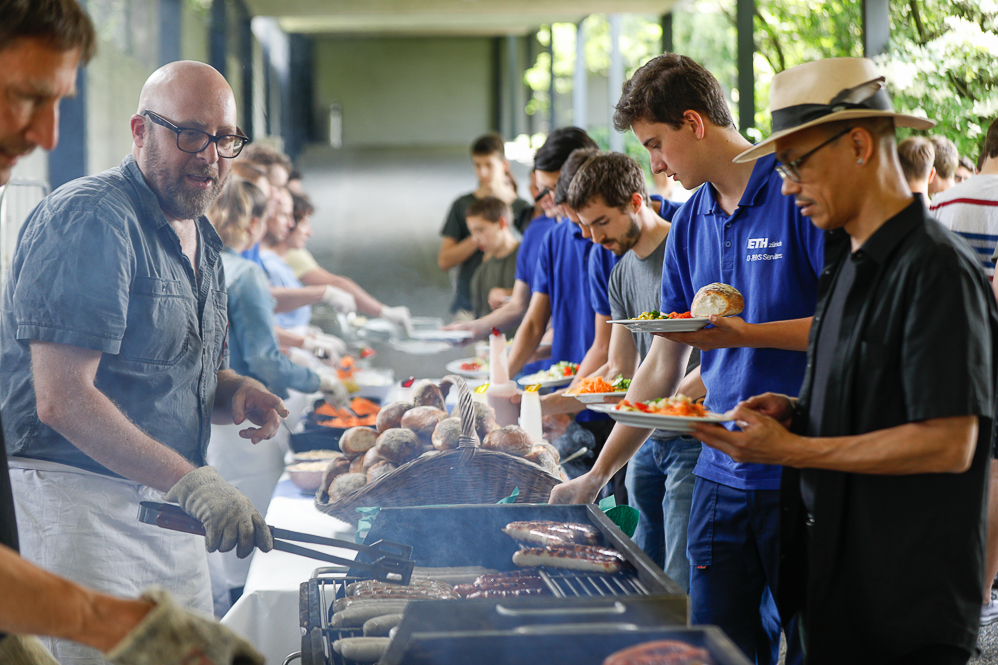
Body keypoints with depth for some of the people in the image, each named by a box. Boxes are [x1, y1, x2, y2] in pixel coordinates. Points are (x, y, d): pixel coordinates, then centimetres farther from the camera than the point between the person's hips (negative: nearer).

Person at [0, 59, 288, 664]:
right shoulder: (90, 220, -15)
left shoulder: (201, 240, 16)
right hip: (77, 497, -9)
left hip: (169, 503, 9)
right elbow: (61, 400, -23)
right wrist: (191, 482, -28)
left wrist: (235, 391, 3)